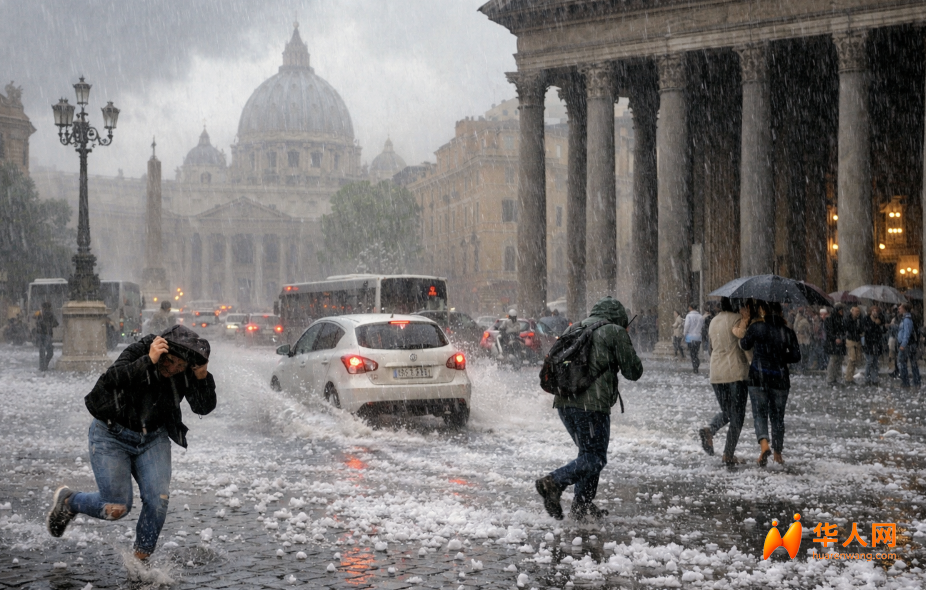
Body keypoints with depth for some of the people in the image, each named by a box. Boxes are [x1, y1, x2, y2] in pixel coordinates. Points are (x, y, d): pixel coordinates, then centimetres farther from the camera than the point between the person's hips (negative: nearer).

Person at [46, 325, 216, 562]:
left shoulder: (186, 373, -13)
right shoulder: (138, 352, -24)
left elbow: (204, 407, -15)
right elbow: (110, 380, -40)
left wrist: (203, 378, -31)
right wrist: (149, 361, -46)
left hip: (154, 438, 4)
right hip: (112, 435, -4)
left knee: (158, 499, -12)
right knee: (117, 508, -5)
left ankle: (141, 558, 8)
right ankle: (67, 501, 25)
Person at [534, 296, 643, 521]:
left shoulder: (573, 329, 20)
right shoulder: (615, 332, 0)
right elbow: (633, 371, 2)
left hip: (563, 401, 7)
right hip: (592, 404, -7)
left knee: (588, 452, 19)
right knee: (595, 458, -3)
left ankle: (582, 505, 15)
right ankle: (554, 482, -22)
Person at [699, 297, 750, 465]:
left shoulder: (714, 321, 13)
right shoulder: (737, 319, -8)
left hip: (716, 374, 6)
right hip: (736, 372, -6)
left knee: (726, 411, 20)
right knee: (737, 416, 3)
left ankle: (709, 429, -8)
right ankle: (729, 454, 0)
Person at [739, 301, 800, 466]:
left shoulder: (756, 327, -9)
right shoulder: (787, 332, -2)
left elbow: (744, 345, 7)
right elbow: (796, 356, -1)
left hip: (758, 377, -2)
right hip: (780, 378, 2)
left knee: (759, 413, 4)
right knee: (777, 415, 13)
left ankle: (764, 445, -21)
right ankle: (778, 453, 21)